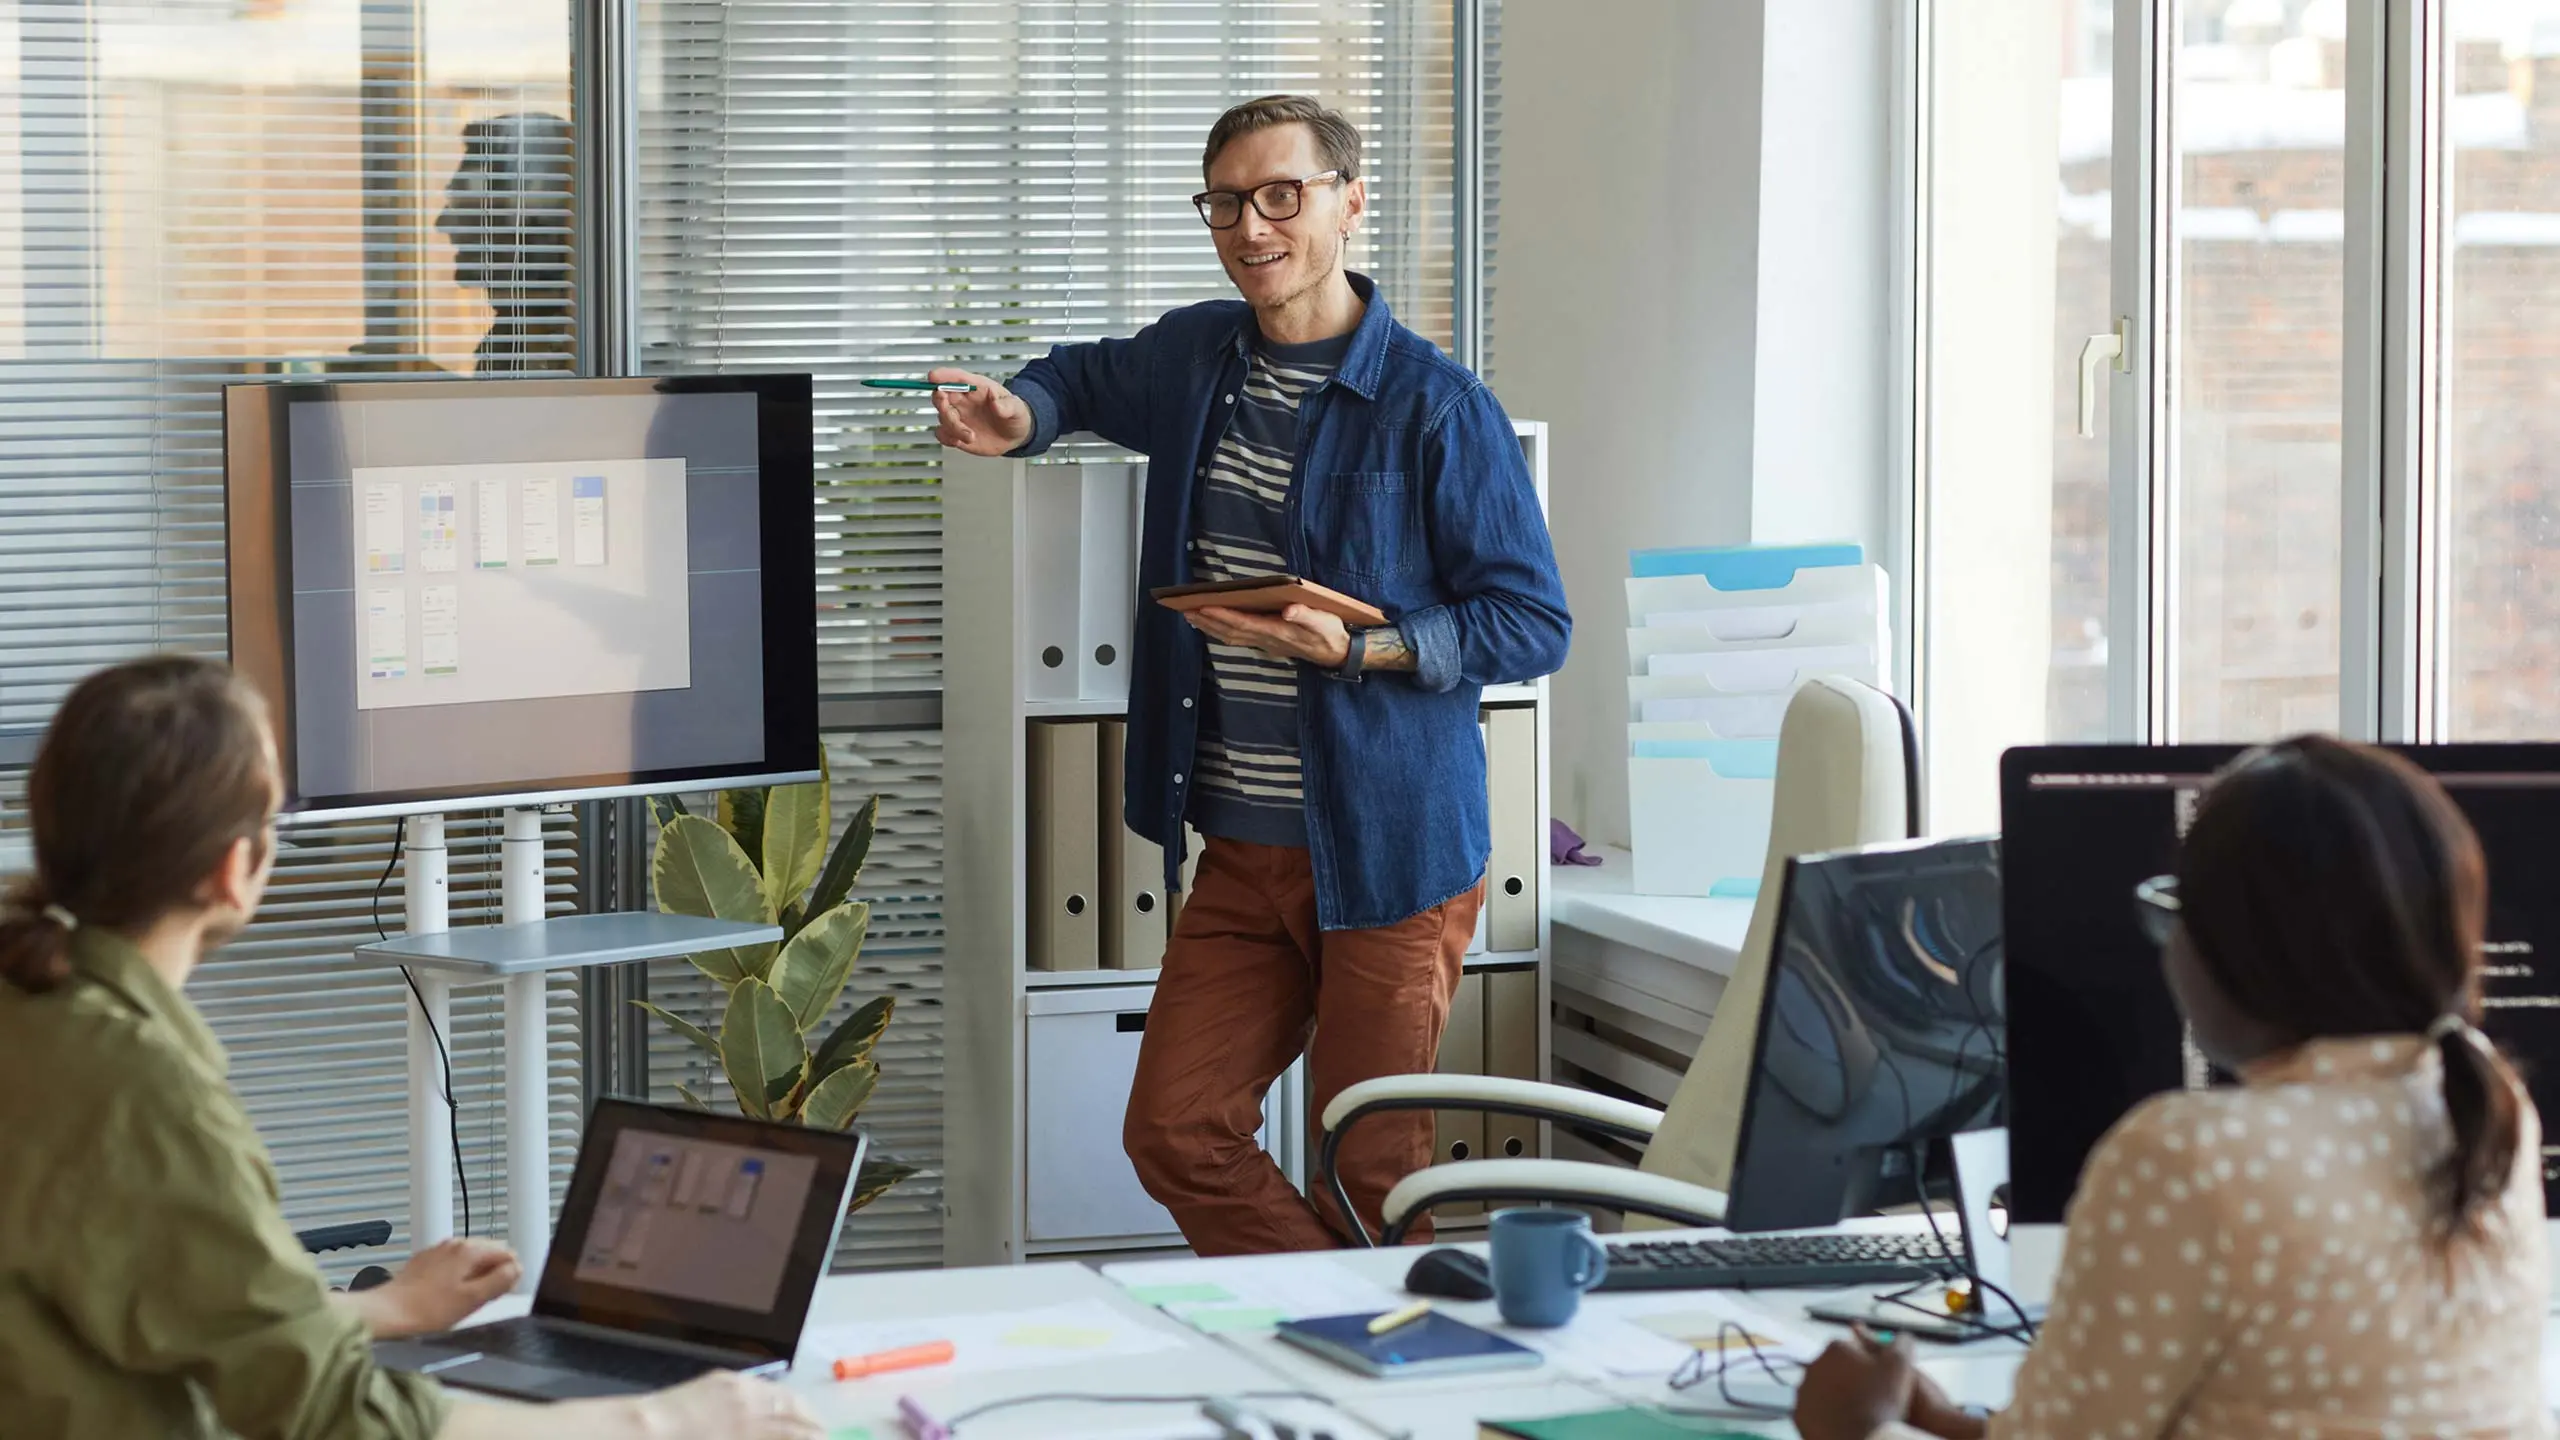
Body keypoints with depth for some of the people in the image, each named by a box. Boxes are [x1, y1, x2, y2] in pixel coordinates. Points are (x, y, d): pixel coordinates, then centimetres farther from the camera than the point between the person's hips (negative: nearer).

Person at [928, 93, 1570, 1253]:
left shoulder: (1435, 408, -11)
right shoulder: (1195, 356, 8)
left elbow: (1535, 625, -9)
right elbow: (1091, 378, 33)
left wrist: (1355, 648, -22)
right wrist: (1023, 416, 9)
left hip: (1390, 852, -6)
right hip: (1242, 853, 6)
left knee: (1370, 1174, -2)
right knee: (1176, 1135, 2)